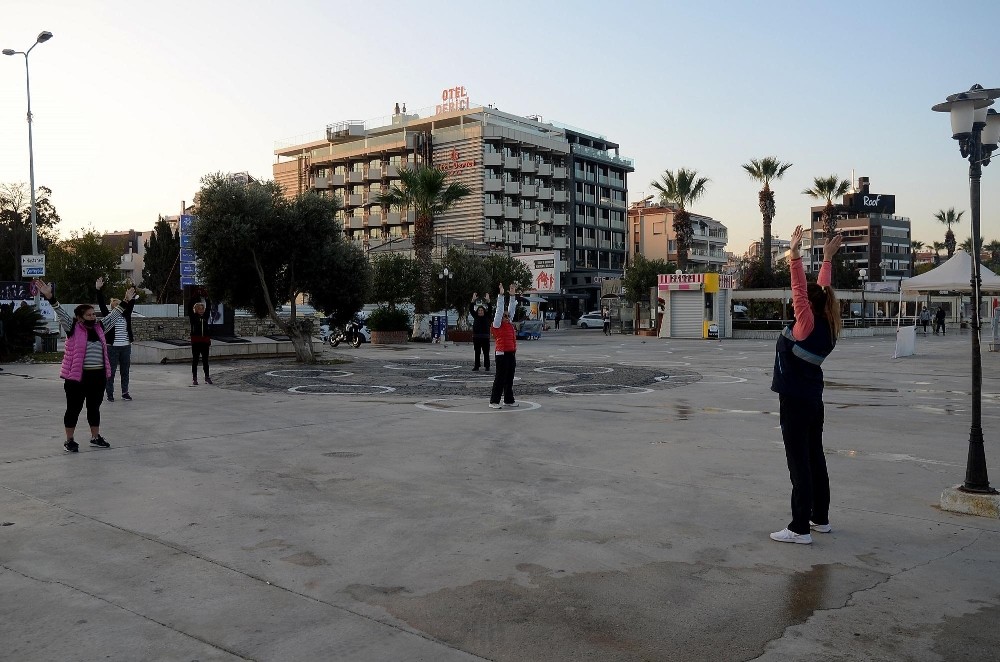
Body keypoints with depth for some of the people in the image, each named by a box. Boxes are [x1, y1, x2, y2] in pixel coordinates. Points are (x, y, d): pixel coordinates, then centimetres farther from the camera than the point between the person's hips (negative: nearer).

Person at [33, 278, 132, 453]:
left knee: (94, 407, 15)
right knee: (74, 408, 4)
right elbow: (61, 313, -14)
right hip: (77, 376, -5)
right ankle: (69, 440, 16)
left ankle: (95, 437, 27)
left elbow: (114, 315, 18)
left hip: (99, 375, 5)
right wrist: (50, 298, -27)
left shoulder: (99, 328, 10)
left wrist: (126, 301, 20)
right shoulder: (73, 328, -4)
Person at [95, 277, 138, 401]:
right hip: (112, 347, -4)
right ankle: (110, 394, 6)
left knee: (125, 371, 9)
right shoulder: (109, 316, 0)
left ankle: (125, 392, 17)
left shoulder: (126, 315, 9)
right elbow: (102, 304, -8)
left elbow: (131, 304, 4)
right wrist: (98, 289, -18)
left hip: (126, 347, 4)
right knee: (111, 371, 1)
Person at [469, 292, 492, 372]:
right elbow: (471, 309, -1)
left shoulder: (487, 317, 4)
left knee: (486, 353, 0)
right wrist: (473, 300, -13)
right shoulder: (475, 316, 8)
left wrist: (488, 301, -21)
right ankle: (476, 367, 9)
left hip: (485, 337, -2)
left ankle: (487, 367, 4)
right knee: (477, 353, 6)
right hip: (476, 337, 2)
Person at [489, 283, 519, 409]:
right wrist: (501, 295, -12)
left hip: (511, 353, 8)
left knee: (510, 379, 12)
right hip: (502, 354, -8)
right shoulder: (498, 324, -5)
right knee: (500, 378, -6)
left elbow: (511, 308, 17)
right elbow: (499, 309, -11)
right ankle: (494, 401, -3)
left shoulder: (509, 323, 15)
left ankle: (509, 400, 20)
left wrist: (512, 296, 13)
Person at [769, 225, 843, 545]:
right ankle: (820, 518, 26)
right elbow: (821, 289, 14)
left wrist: (795, 254, -27)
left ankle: (800, 528, -4)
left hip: (795, 401, -9)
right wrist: (828, 257, 20)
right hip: (813, 399, 9)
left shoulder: (807, 324, -16)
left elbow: (799, 290, -24)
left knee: (799, 462, -7)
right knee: (815, 458, 16)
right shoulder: (827, 325, 4)